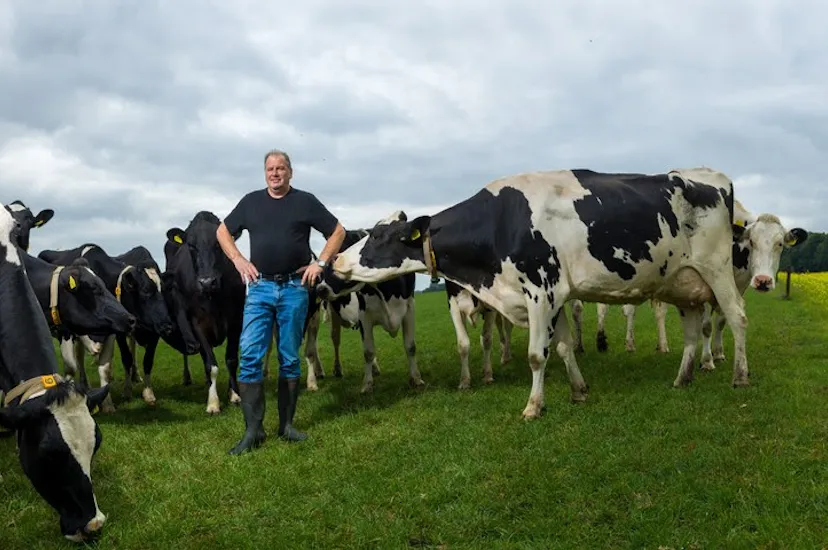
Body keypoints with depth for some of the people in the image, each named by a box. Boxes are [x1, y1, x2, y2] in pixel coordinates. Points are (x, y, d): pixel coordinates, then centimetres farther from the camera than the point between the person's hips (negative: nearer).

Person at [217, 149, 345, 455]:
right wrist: (238, 260, 4)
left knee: (290, 359, 6)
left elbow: (338, 231, 8)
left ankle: (286, 424, 17)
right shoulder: (251, 201, 9)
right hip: (259, 287, 1)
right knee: (249, 356, -8)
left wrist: (320, 263, -2)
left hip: (294, 288, -1)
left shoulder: (305, 201, 3)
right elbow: (223, 231, 18)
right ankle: (253, 430, -2)